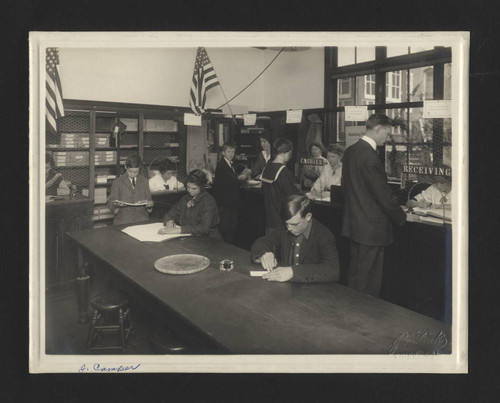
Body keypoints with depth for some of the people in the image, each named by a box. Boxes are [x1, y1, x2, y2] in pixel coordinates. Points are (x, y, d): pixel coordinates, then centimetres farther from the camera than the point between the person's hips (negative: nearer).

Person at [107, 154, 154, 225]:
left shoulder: (144, 180, 13)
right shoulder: (117, 182, 6)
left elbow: (149, 199, 15)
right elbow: (110, 203, 5)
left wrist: (149, 203, -9)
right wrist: (117, 205, -17)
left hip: (142, 220, 1)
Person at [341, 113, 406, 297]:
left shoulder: (350, 151, 8)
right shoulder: (369, 157, -21)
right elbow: (384, 195, -19)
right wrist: (401, 217, -4)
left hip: (354, 224, 10)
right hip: (371, 228, -10)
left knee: (354, 277, 19)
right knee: (368, 284, 2)